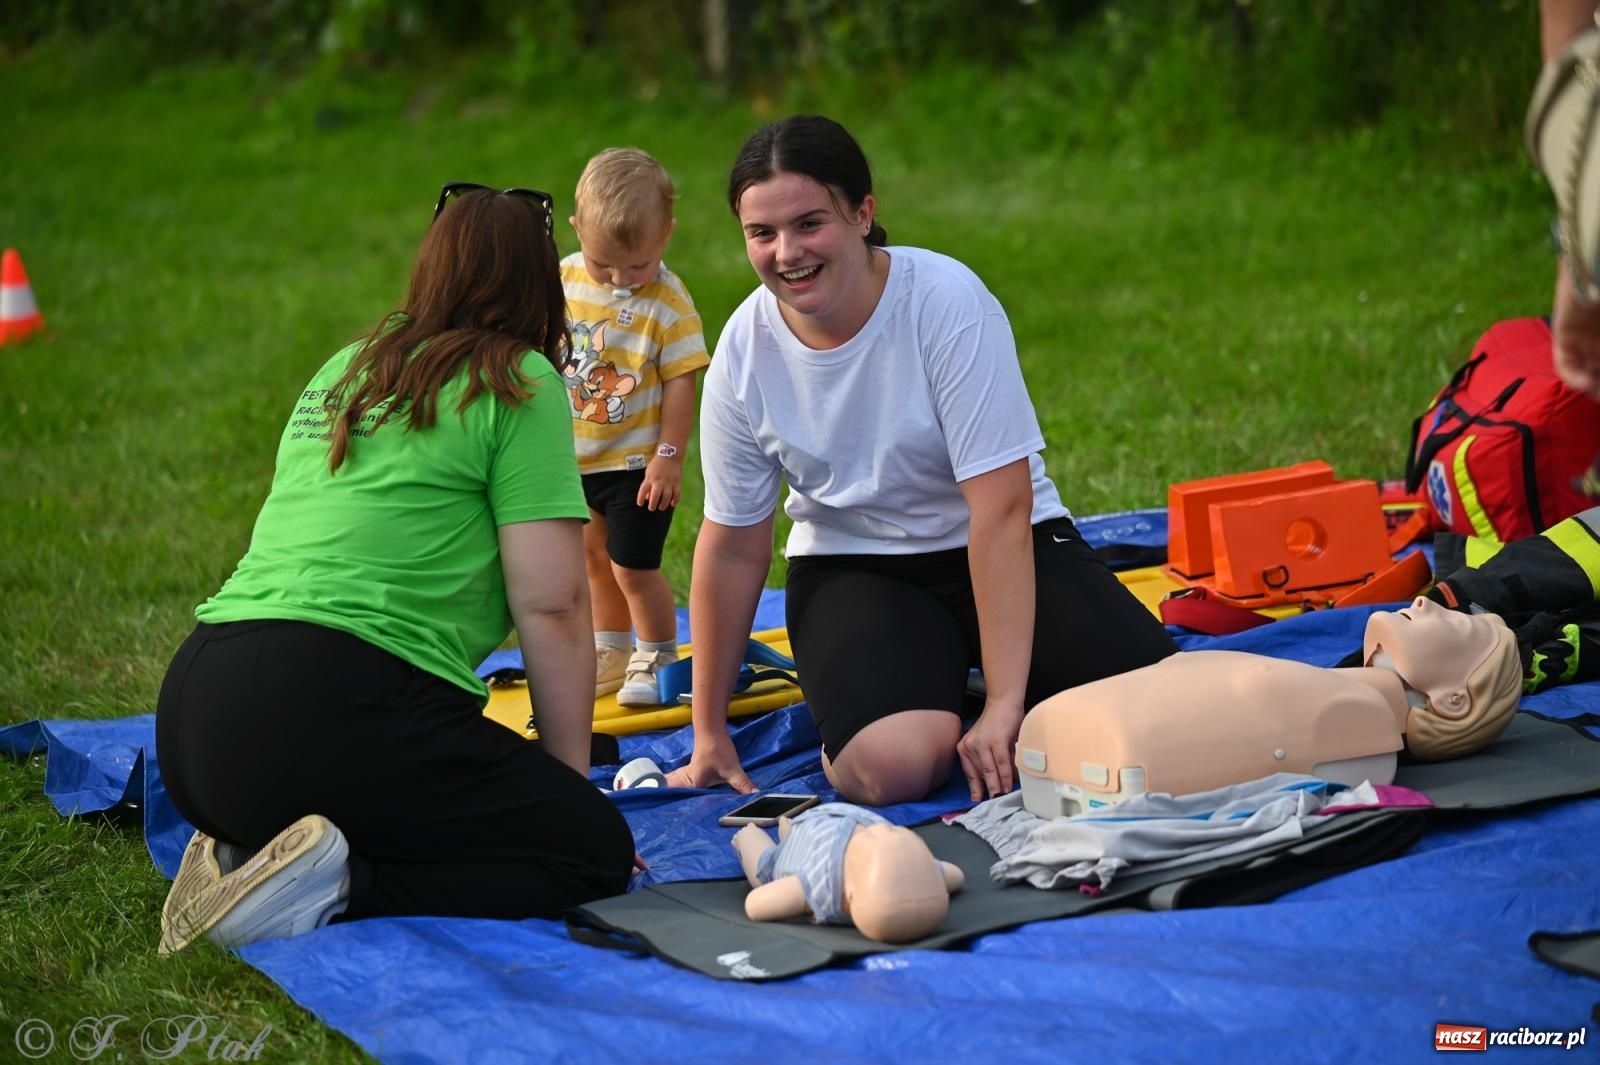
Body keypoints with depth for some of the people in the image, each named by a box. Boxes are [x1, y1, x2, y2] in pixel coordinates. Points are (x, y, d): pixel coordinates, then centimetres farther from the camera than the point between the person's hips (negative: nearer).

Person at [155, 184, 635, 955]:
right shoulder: (518, 385, 2)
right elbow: (551, 608, -3)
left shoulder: (341, 373, 23)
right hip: (334, 707, -8)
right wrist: (571, 776, 8)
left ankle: (246, 854, 3)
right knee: (598, 850, 2)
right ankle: (341, 887, -16)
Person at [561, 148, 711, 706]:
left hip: (637, 464, -6)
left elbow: (680, 384, -16)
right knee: (594, 557, 19)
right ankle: (609, 651, 38)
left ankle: (658, 657, 22)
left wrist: (669, 456, -16)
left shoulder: (668, 303, -19)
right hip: (577, 458, 6)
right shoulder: (564, 279, -4)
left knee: (632, 567, 0)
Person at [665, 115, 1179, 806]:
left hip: (1002, 551, -1)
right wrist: (710, 735, 4)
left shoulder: (948, 301, -20)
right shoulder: (744, 353, -10)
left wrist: (1005, 703, -27)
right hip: (853, 569, 1)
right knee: (889, 763, -29)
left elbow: (1002, 509, -23)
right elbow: (734, 547, -1)